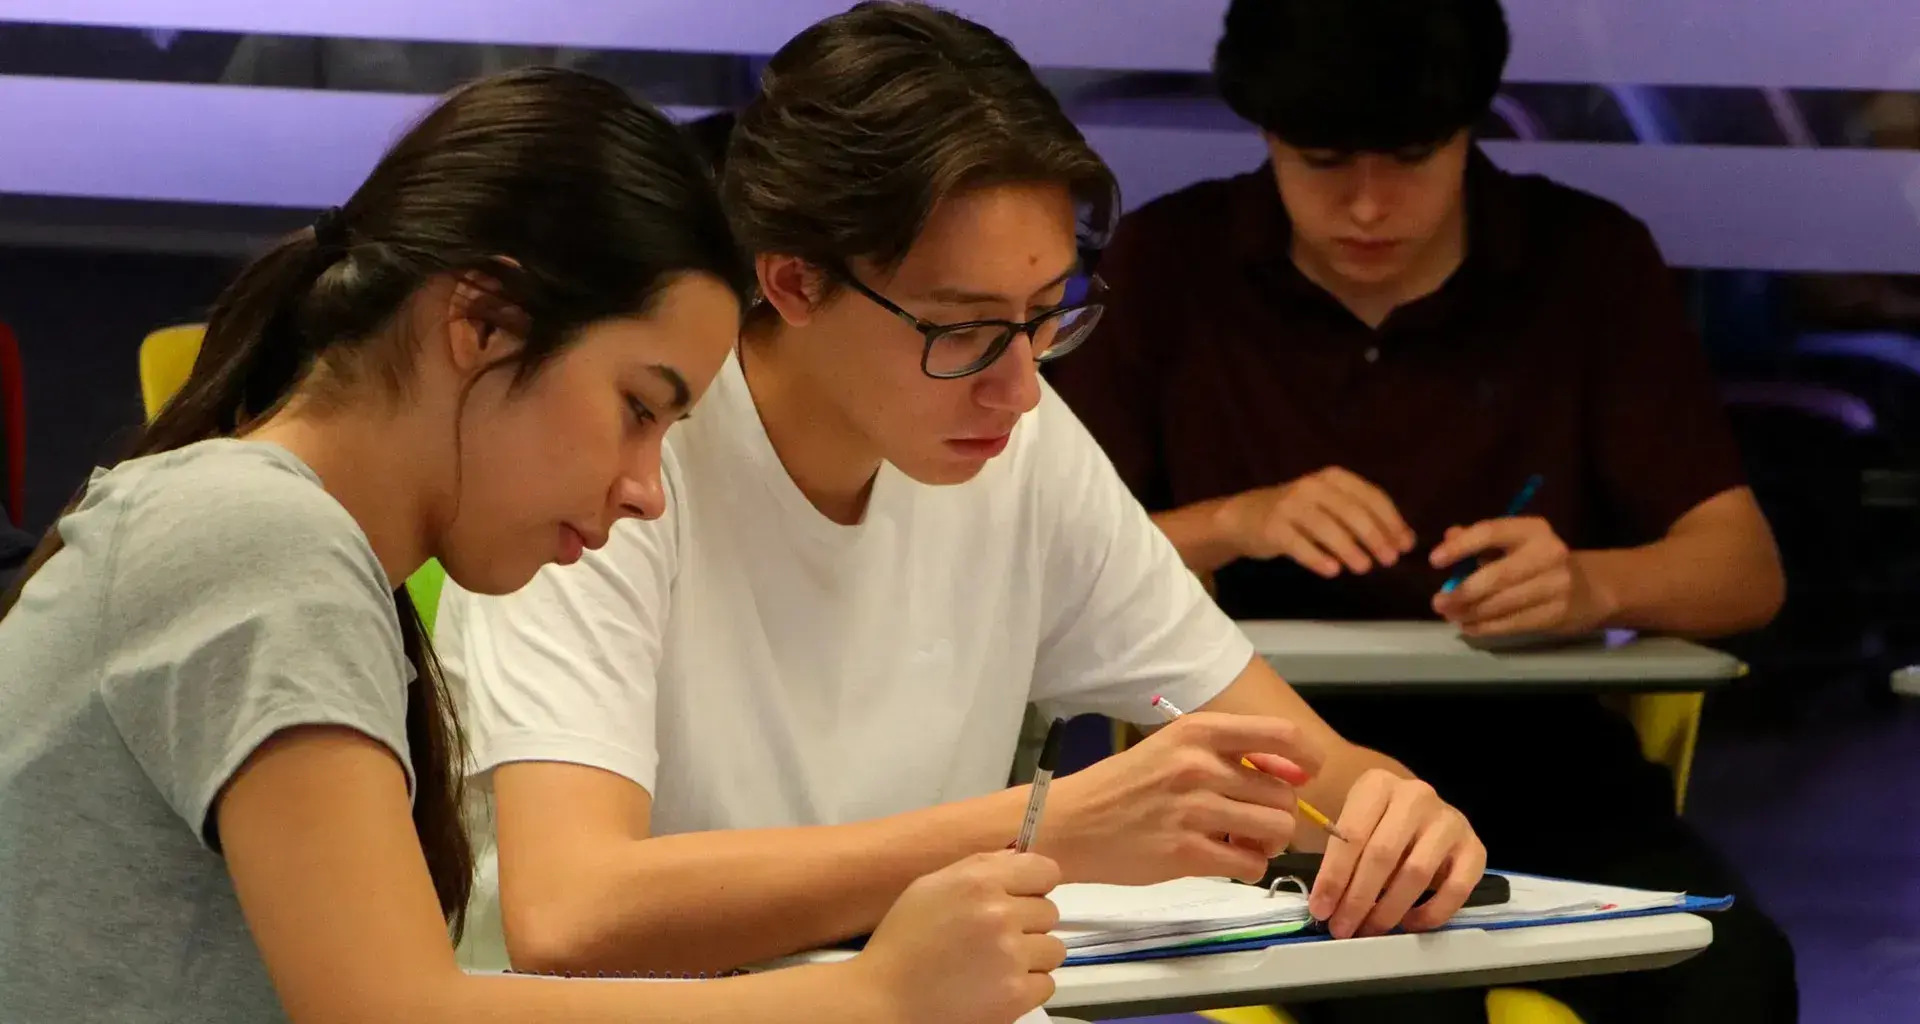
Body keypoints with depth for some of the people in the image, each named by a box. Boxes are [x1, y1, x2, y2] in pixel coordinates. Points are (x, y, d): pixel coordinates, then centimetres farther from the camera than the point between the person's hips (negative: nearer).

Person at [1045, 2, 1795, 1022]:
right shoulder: (1167, 265, 4)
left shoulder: (1592, 261, 5)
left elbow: (1746, 568, 1)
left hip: (1536, 760, 2)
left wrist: (1593, 583, -22)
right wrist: (1231, 525, -16)